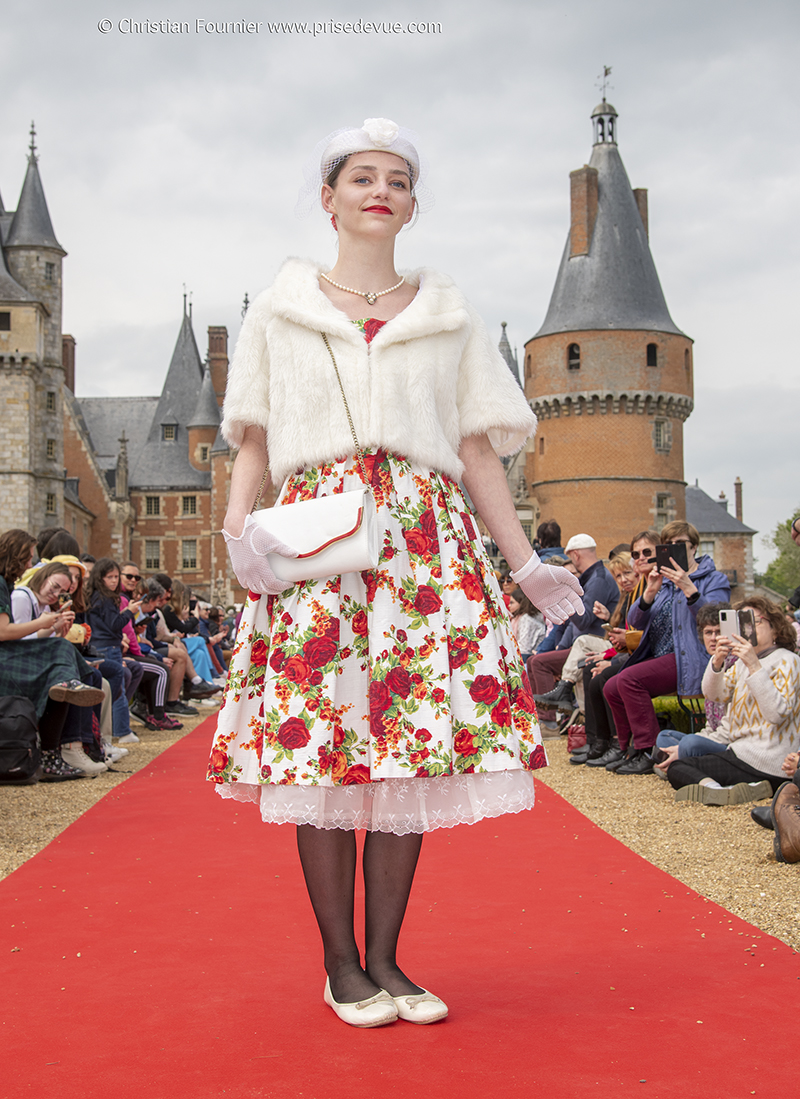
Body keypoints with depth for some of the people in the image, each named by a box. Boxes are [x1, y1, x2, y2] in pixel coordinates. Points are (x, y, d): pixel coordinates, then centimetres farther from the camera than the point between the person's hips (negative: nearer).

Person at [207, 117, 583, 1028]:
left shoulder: (450, 318, 17)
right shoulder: (279, 311, 14)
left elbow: (476, 450, 14)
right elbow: (253, 443, 12)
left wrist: (526, 561, 7)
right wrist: (238, 526, -7)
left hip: (426, 538, 2)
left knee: (413, 746, -4)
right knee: (320, 743, -7)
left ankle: (383, 958, 7)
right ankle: (340, 964, 5)